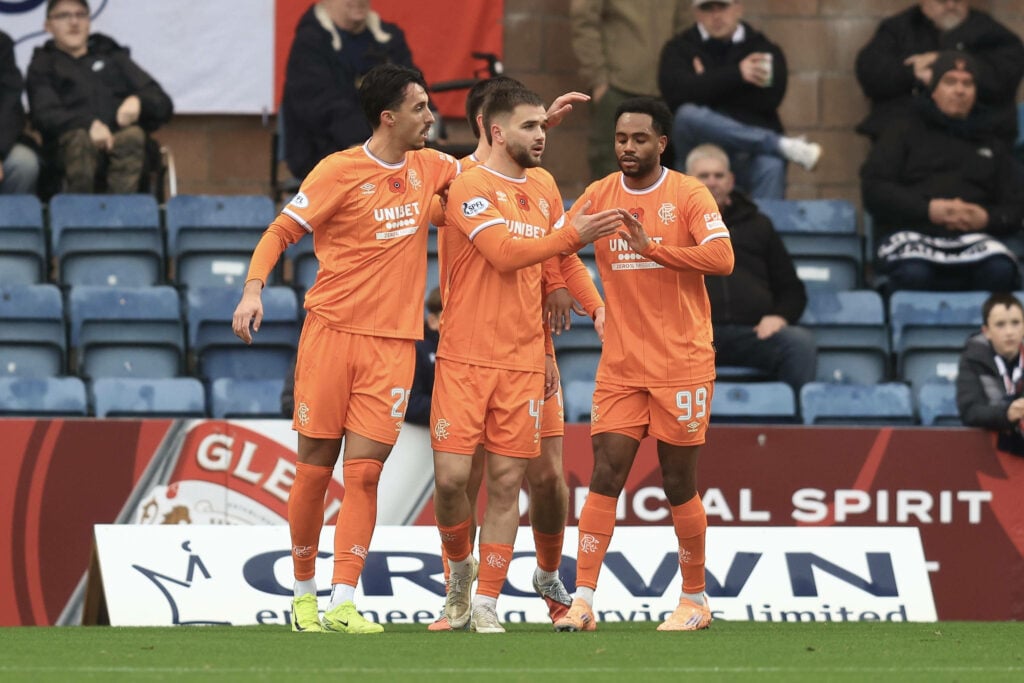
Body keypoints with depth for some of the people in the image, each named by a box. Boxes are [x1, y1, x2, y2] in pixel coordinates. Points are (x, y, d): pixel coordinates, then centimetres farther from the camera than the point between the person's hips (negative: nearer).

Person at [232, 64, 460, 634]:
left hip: (393, 342, 3)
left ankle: (344, 603, -9)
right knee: (315, 468, 1)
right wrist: (254, 290, -17)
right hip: (332, 330, -3)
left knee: (363, 473, -6)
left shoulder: (429, 168, 11)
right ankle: (304, 592, 17)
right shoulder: (340, 171, -6)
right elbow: (281, 232, -3)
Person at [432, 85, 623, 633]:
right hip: (465, 360, -5)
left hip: (523, 362, 5)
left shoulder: (544, 187, 13)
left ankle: (486, 603, 7)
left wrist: (547, 350, 17)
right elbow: (506, 253, -20)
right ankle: (459, 566, 20)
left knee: (506, 482, 1)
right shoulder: (470, 187, -7)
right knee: (451, 476, -8)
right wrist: (572, 235, -25)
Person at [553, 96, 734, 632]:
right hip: (620, 365, 3)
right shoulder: (599, 196, 7)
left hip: (682, 362, -3)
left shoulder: (689, 195, -4)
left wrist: (652, 246, -23)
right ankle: (583, 601, -9)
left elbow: (722, 258, -17)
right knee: (605, 475, -7)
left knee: (679, 483, 2)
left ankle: (695, 600, 16)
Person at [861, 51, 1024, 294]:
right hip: (911, 234, -2)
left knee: (1001, 269, -35)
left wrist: (986, 218, -4)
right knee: (913, 273, -40)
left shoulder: (989, 146, 29)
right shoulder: (904, 133, 19)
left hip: (972, 236, 2)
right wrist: (927, 209, -10)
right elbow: (873, 189, 5)